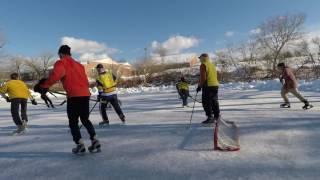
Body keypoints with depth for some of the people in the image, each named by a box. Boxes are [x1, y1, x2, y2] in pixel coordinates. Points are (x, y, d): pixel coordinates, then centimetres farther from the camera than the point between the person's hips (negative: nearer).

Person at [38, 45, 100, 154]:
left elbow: (56, 75, -18)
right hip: (85, 94, 6)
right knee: (85, 119, 19)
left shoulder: (61, 63, 4)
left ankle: (80, 144, 4)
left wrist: (45, 86, -14)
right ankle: (94, 140, 10)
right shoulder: (78, 64, 24)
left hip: (74, 96, -6)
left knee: (73, 121, 9)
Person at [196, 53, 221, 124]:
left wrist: (199, 86, -10)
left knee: (206, 102, -4)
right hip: (215, 85, 9)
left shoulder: (203, 65, -8)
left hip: (208, 86, -9)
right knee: (214, 102, 15)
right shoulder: (213, 65, 17)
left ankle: (210, 117, -6)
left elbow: (203, 78, -16)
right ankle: (217, 117, 21)